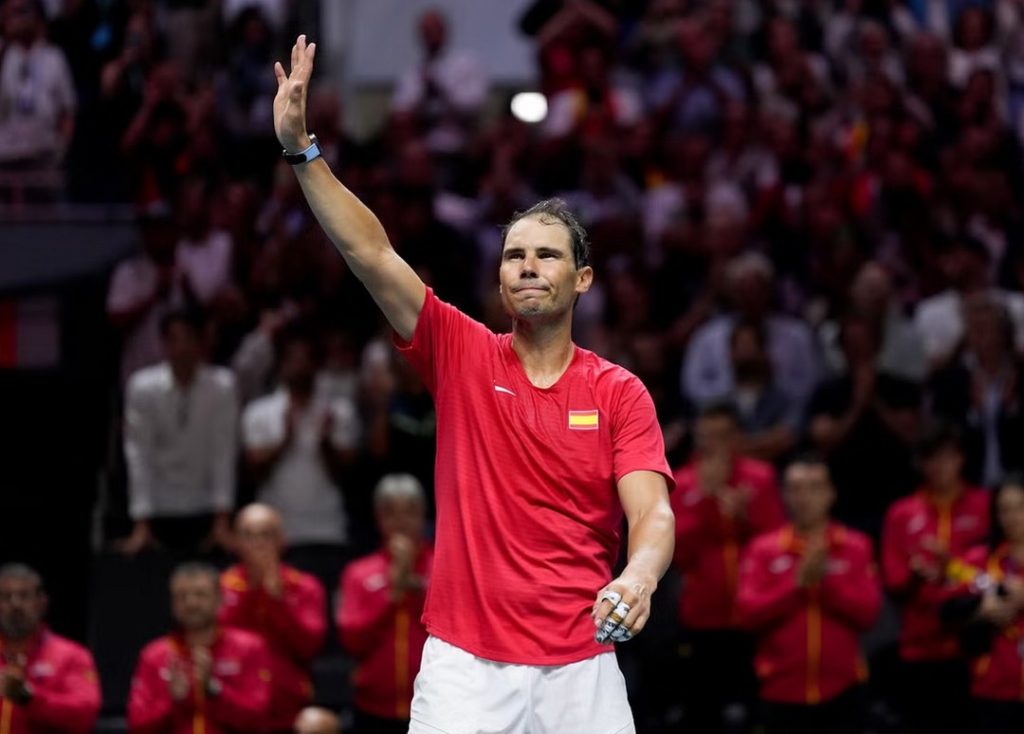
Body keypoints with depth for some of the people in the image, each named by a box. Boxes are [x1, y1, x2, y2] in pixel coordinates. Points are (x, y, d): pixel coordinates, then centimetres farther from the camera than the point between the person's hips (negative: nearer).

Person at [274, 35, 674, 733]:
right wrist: (300, 148, -11)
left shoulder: (620, 393, 3)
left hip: (579, 669, 0)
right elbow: (372, 254, -3)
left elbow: (653, 514, -7)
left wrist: (638, 579, -30)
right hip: (464, 665, 0)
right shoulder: (463, 355, 5)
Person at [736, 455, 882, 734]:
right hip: (783, 692, 0)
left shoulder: (856, 547, 5)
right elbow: (748, 612, -7)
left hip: (840, 691, 0)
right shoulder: (763, 549, 4)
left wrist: (828, 580, -15)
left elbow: (868, 612, -5)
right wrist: (797, 583, -16)